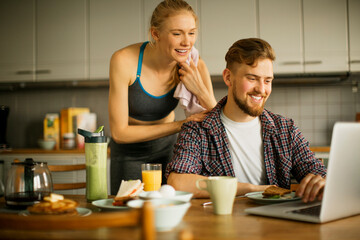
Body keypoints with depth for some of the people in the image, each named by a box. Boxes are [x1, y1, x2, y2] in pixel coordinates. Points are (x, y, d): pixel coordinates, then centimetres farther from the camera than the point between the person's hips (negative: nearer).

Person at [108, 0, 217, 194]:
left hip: (167, 149, 2)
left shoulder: (193, 66, -18)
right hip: (129, 154, -2)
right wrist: (180, 125, -28)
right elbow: (119, 133, -24)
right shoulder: (124, 61, -26)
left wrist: (200, 91, -33)